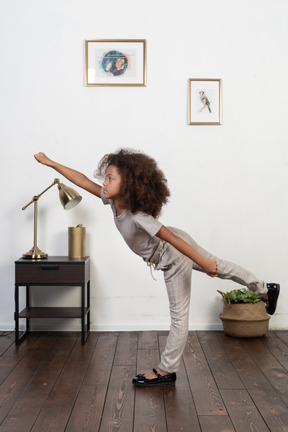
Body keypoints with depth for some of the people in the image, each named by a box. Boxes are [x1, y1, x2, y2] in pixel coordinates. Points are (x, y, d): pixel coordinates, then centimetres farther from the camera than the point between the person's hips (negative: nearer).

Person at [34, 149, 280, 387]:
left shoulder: (138, 216, -36)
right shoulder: (113, 199, -14)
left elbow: (173, 239, -33)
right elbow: (84, 181, -7)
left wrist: (203, 263, -29)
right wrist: (50, 163, -5)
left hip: (175, 257, -9)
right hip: (167, 251, 9)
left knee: (179, 315, 5)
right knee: (220, 268, 24)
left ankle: (167, 371, 17)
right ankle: (265, 290, 44)